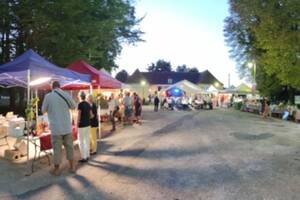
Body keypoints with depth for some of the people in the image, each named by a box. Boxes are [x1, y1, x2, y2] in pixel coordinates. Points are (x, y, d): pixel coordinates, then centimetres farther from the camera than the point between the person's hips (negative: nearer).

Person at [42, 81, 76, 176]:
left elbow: (43, 111, 5)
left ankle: (56, 169, 17)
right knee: (69, 147, 12)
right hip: (67, 127, 2)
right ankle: (72, 167, 21)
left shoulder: (48, 96, -7)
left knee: (57, 149, 6)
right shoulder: (66, 95, -2)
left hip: (56, 127, -2)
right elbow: (74, 107, 12)